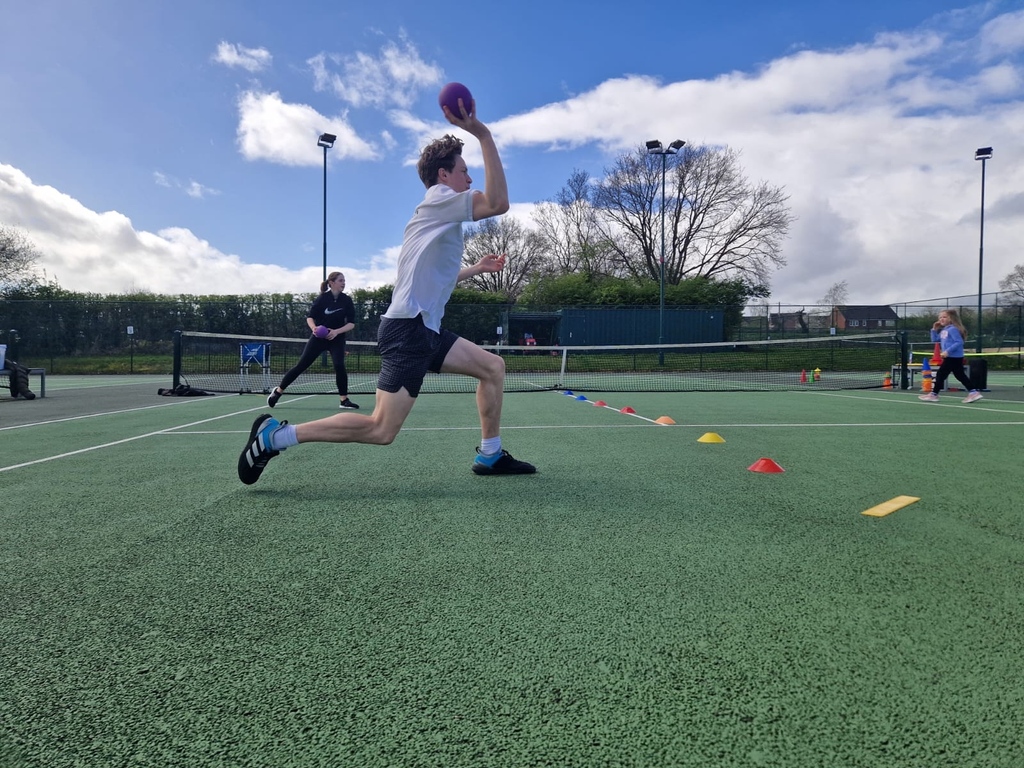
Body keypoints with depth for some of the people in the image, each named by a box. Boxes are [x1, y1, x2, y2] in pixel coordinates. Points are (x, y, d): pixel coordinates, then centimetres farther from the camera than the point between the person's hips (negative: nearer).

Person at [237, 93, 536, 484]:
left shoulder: (438, 213, 24)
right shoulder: (439, 199, -4)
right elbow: (498, 203, -20)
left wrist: (477, 267, 35)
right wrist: (483, 135, -17)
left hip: (424, 328, 11)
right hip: (408, 327, -11)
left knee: (493, 367, 12)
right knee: (381, 430, -15)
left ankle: (490, 455, 14)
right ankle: (274, 435, -7)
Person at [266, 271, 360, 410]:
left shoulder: (346, 300, -6)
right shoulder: (322, 299, -10)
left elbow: (351, 323, -7)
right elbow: (310, 317, -4)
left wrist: (337, 331, -22)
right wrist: (313, 328, -25)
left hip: (337, 339, 1)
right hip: (318, 337, -1)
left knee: (339, 366, -20)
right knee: (301, 365, 1)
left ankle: (344, 400, -9)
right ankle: (278, 390, 17)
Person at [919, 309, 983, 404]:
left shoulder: (953, 329, -13)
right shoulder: (943, 330, 15)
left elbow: (959, 342, -20)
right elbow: (934, 339, 23)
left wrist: (948, 351, -26)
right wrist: (934, 329, 11)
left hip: (953, 357, -10)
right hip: (951, 357, 10)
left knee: (940, 374, -5)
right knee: (960, 375, 11)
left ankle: (933, 394, 0)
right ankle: (973, 393, 13)